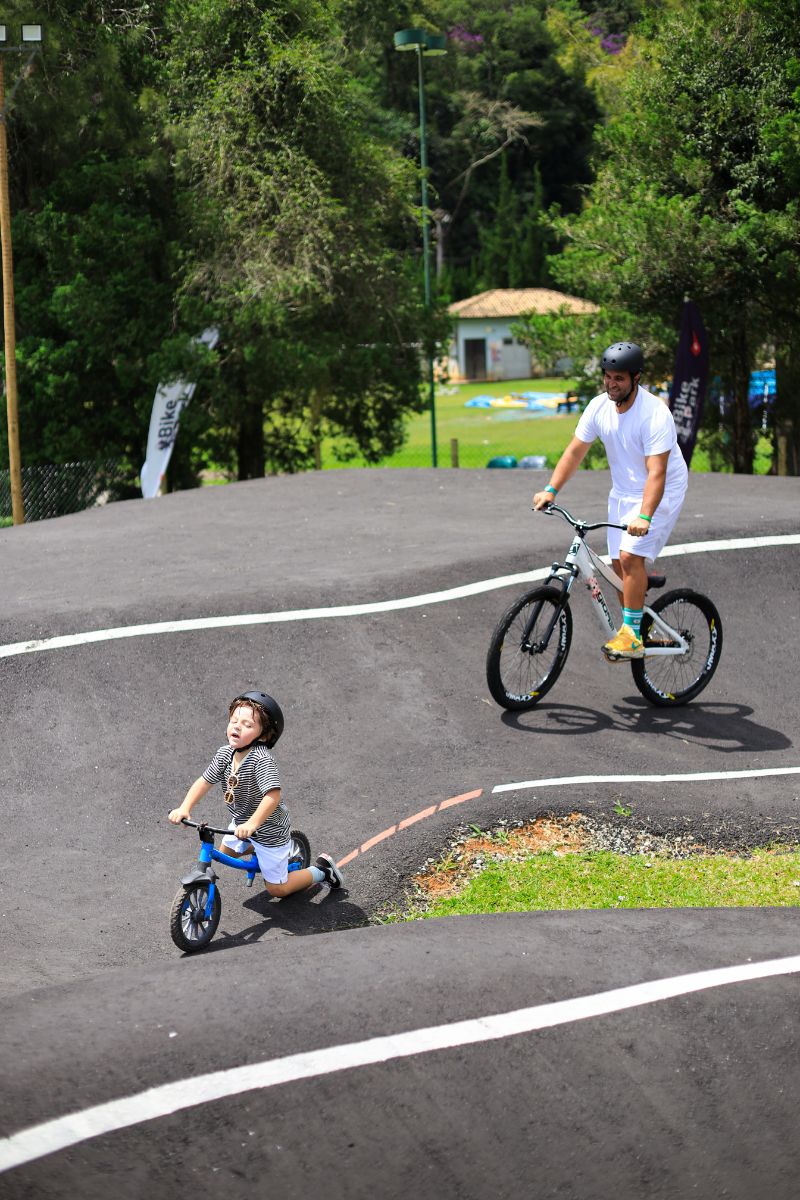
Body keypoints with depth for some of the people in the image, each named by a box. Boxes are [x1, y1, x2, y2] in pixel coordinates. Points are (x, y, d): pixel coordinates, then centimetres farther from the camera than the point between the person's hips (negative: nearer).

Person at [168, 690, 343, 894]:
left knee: (276, 888, 6)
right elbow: (205, 782, -9)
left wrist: (252, 824, -55)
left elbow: (273, 795, -44)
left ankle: (321, 870, 27)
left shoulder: (262, 758, -36)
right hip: (241, 822, 7)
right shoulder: (225, 754, -14)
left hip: (268, 829, -7)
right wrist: (184, 808, -23)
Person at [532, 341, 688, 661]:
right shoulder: (599, 407, -8)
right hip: (622, 492, 7)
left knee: (631, 556, -21)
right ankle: (634, 629, 19)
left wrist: (644, 517, -45)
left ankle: (632, 635, -17)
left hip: (659, 493, -7)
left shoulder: (655, 414, -27)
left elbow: (656, 473, -33)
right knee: (620, 563, 6)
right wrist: (551, 490, -14)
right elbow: (575, 451, -3)